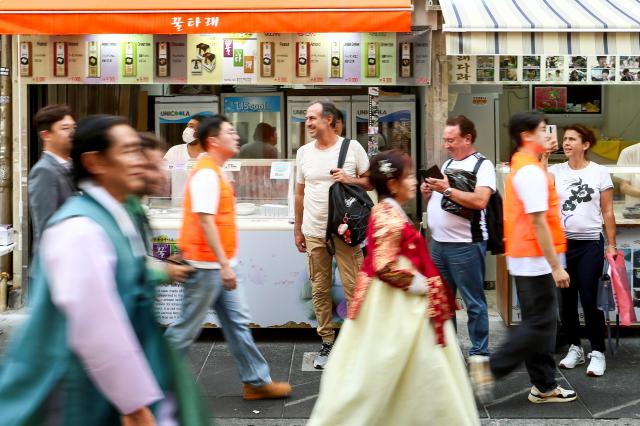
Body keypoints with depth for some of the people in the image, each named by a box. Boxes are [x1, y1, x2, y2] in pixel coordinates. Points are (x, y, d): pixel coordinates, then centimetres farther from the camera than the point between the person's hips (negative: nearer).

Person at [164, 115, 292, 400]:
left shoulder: (215, 172, 14)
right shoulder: (206, 173, -16)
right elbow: (205, 220, -23)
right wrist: (224, 264, -24)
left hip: (220, 265, 10)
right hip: (207, 265, -10)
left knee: (238, 323, 11)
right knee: (187, 328, 0)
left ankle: (257, 382, 16)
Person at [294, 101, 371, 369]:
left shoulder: (352, 147, -1)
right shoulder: (304, 152, 9)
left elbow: (371, 181, 5)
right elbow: (300, 193, 15)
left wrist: (350, 180, -15)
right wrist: (297, 229, 15)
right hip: (314, 233, 3)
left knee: (353, 288, -4)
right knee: (319, 290, 7)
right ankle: (327, 342, 17)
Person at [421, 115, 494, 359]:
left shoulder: (482, 165, -8)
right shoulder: (447, 164, 16)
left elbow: (480, 201, -23)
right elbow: (436, 199, 22)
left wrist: (447, 190, -21)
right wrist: (427, 192, 1)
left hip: (465, 245, -8)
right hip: (438, 243, 8)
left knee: (474, 302, -1)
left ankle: (479, 353, 6)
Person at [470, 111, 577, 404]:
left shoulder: (520, 167, 14)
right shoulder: (532, 171, -17)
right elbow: (538, 221, -21)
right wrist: (556, 266, -20)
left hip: (523, 257, 10)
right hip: (535, 259, -10)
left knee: (542, 322, 13)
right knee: (539, 324, -6)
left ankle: (544, 387, 18)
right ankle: (490, 368, -4)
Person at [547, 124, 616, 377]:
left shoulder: (600, 173, 0)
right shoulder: (556, 171, 3)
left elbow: (607, 212, 2)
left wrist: (611, 245, 0)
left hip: (590, 244, -2)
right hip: (561, 243, 3)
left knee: (589, 300, -5)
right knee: (566, 300, 8)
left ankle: (597, 352, 7)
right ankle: (575, 348, 23)